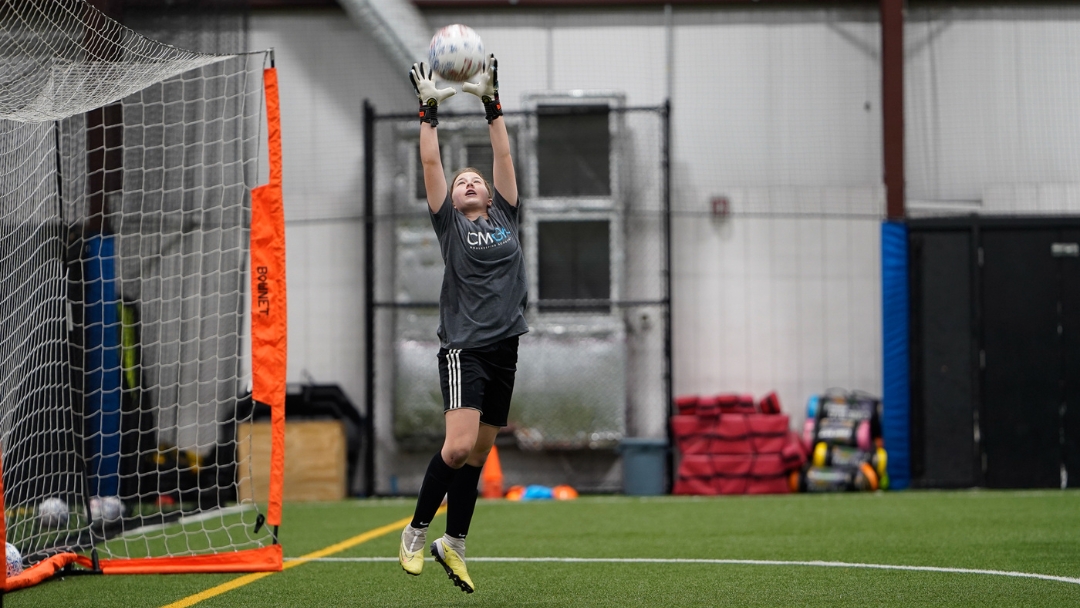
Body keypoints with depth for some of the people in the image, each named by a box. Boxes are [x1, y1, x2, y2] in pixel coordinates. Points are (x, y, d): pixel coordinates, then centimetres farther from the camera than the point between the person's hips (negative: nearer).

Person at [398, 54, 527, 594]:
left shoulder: (504, 216, 15)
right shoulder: (449, 223, 7)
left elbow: (504, 156, 12)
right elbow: (431, 164, 1)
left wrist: (491, 102, 9)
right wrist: (428, 111, 1)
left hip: (504, 348, 4)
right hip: (464, 347, -4)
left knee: (478, 455, 8)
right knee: (459, 445, -18)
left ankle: (453, 545, 18)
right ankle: (415, 532, -2)